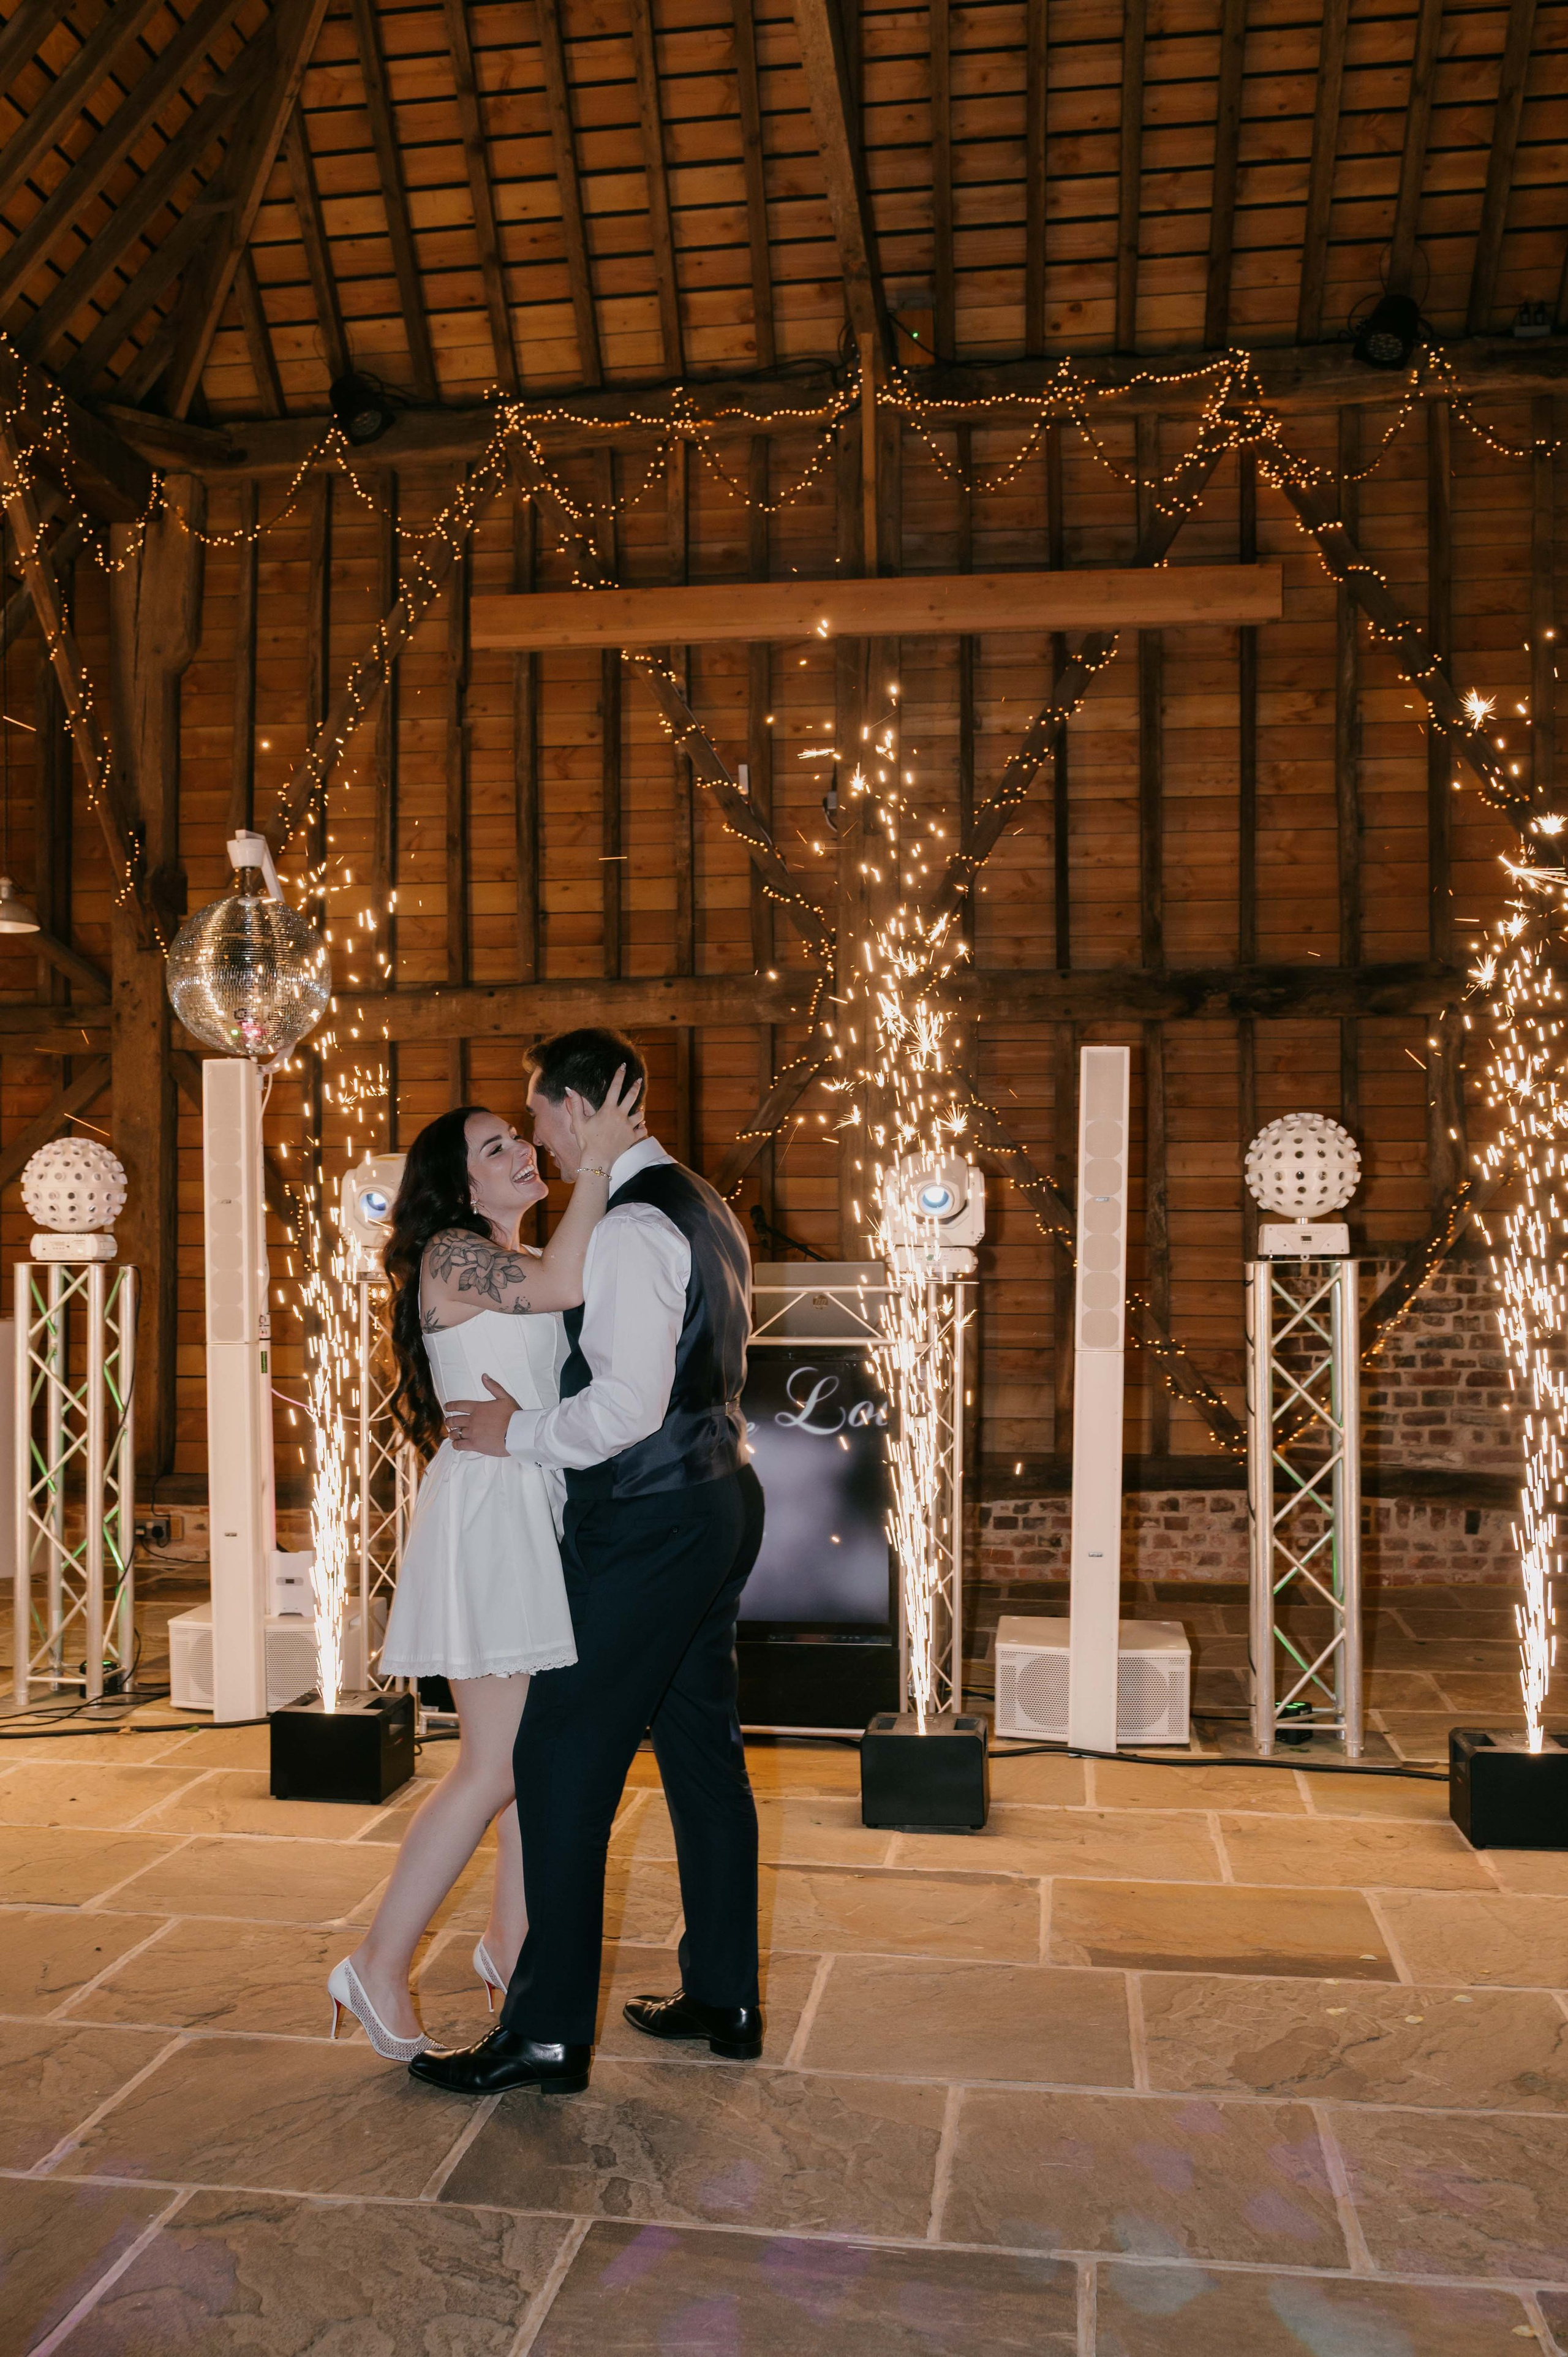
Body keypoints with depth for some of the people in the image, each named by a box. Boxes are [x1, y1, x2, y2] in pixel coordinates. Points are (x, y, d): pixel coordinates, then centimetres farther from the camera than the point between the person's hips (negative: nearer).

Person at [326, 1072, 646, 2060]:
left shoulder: (527, 1262, 19)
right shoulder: (453, 1255, -8)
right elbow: (562, 1285, -24)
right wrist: (596, 1163, -20)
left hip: (546, 1514, 9)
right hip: (488, 1507, -9)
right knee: (495, 1765, -7)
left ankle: (511, 1944, 26)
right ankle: (379, 1968, 7)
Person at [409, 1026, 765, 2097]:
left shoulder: (631, 1228, -19)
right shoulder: (703, 1209, 12)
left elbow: (628, 1407, -27)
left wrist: (519, 1431, -12)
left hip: (650, 1523, -10)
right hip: (718, 1498, 10)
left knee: (564, 1762, -1)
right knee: (703, 1750, 16)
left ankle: (549, 2032, 7)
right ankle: (725, 1997, 27)